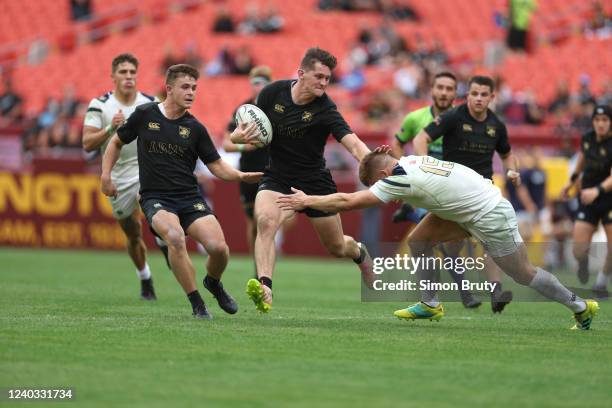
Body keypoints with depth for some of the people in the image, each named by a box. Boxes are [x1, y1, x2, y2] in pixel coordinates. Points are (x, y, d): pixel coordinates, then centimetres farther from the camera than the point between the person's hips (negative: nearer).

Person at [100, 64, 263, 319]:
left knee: (218, 247, -20)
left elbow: (218, 167, 7)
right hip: (155, 198, -2)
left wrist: (241, 176, -11)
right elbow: (116, 143, 17)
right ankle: (197, 304, -19)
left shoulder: (195, 128, 5)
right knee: (175, 237, -35)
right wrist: (106, 175, 7)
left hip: (190, 198, 2)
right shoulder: (145, 115, 2)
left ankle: (213, 283, 18)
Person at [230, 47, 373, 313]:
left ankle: (359, 252, 50)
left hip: (315, 181, -1)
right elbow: (246, 129, 5)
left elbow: (353, 144, -32)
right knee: (265, 221, -31)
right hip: (277, 178, 1)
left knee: (337, 247, 12)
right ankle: (264, 289, -38)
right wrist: (241, 134, -19)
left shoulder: (325, 110, -19)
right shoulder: (273, 93, -10)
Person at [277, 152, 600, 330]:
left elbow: (349, 202, -23)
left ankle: (580, 307, 17)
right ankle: (431, 305, 11)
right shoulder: (409, 161, 0)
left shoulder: (400, 179, -25)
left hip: (490, 217, -9)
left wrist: (306, 201, -17)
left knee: (523, 274, 4)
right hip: (471, 209, 9)